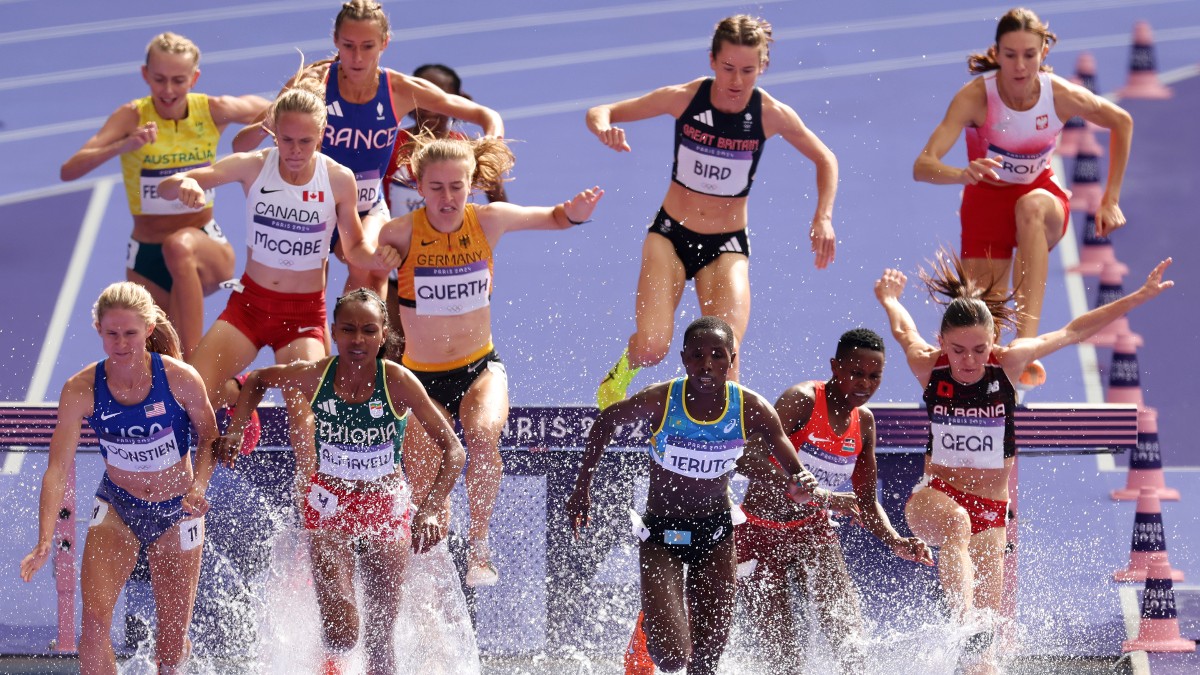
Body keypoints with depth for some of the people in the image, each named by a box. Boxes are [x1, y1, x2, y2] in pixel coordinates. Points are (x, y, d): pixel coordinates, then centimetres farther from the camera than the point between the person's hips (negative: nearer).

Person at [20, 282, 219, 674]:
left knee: (173, 638, 6)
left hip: (176, 511, 0)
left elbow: (208, 437, -2)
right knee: (95, 620, -19)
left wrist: (198, 488, -21)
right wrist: (45, 542, -31)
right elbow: (58, 469, -20)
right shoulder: (81, 390, -18)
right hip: (117, 507, 0)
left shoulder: (180, 379, -20)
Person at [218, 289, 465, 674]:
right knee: (341, 632, -15)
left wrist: (430, 510, -25)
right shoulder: (313, 376, -13)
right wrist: (237, 427, -5)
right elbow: (258, 380, 10)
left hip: (387, 509, 0)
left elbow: (452, 450, -14)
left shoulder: (397, 382, -17)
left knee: (379, 638, 6)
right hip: (330, 509, 0)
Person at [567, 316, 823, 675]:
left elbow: (798, 477, -13)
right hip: (663, 533, -2)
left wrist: (808, 490, -38)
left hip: (716, 533, 2)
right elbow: (608, 420, 0)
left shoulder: (751, 410, -16)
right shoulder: (659, 402, -21)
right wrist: (583, 486, 0)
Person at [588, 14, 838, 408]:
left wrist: (823, 217, -7)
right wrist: (604, 129, -29)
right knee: (651, 347, -14)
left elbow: (825, 160, 6)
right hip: (671, 233, 0)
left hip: (727, 245, 0)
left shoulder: (772, 115, -12)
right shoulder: (683, 98, -13)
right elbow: (599, 113, -5)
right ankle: (623, 370, 22)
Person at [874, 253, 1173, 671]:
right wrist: (889, 300, 36)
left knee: (987, 620, -3)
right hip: (933, 496, -2)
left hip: (990, 510, 2)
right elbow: (903, 331, 15)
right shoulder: (927, 367, -8)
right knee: (957, 523, -38)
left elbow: (1073, 332, 2)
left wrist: (1140, 296, 6)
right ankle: (962, 622, -55)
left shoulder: (1008, 362, -8)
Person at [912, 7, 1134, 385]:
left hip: (1042, 193, 0)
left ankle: (1027, 343, -44)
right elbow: (922, 166, -34)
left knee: (1031, 206, -38)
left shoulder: (1061, 95, -20)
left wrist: (1110, 199, -1)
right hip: (986, 200, 0)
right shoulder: (976, 97, -25)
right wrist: (964, 174, -56)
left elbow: (1122, 123, 1)